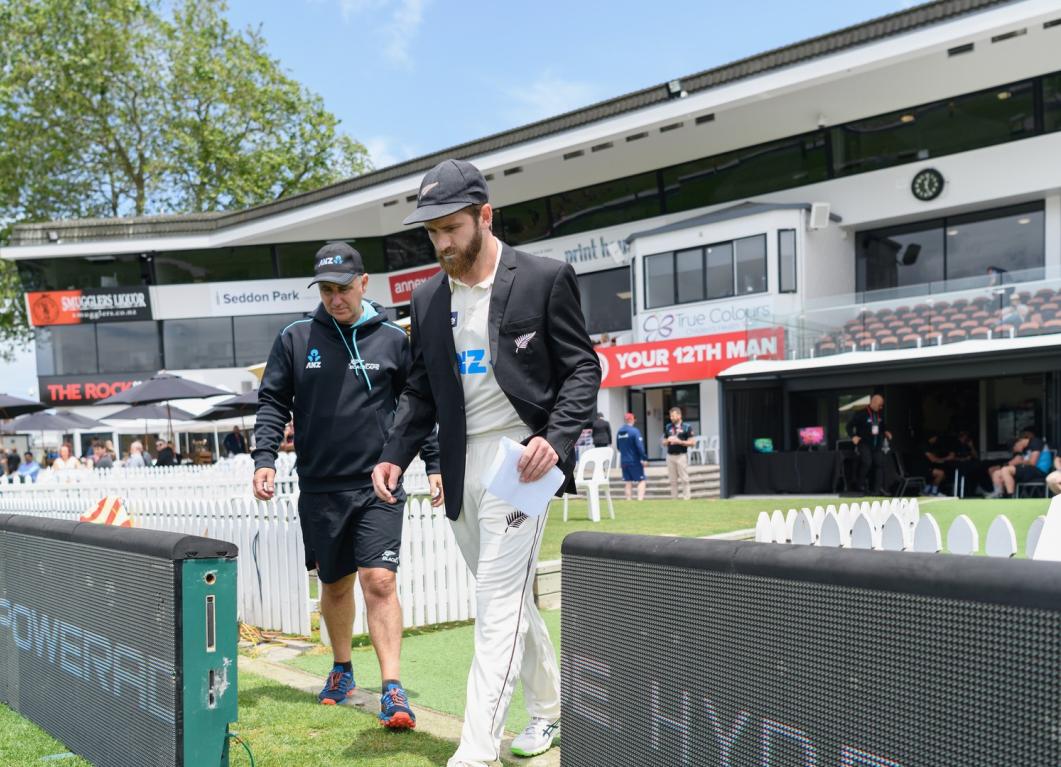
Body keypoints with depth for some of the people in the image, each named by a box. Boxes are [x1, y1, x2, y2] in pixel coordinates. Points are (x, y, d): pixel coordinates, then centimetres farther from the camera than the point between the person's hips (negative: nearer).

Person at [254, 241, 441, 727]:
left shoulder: (392, 340, 3)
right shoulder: (295, 339, 4)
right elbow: (272, 403, 6)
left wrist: (435, 464, 5)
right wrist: (264, 458, -7)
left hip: (378, 486, -2)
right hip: (319, 487, 2)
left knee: (380, 580, -12)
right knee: (335, 584, 13)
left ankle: (393, 690, -9)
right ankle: (341, 670, 34)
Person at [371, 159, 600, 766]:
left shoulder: (545, 278, -6)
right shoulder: (428, 298, 10)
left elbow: (583, 369, -5)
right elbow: (421, 391, 15)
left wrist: (557, 438, -20)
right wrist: (395, 455, 1)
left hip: (519, 458, -6)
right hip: (462, 465, 6)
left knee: (499, 604, -11)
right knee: (509, 598, 15)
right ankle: (548, 708, 33)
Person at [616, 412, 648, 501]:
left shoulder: (619, 431, 6)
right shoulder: (634, 431, -13)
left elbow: (618, 446, 15)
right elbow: (640, 446, -17)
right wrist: (644, 458, -14)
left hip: (624, 461, 6)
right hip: (635, 461, -6)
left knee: (628, 482, 12)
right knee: (641, 480, 0)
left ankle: (628, 499, 11)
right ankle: (640, 498, -12)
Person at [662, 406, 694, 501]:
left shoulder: (686, 427, -2)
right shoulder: (667, 427, 13)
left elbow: (692, 442, -5)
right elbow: (664, 442, 17)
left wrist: (679, 441, -15)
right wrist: (668, 441, -5)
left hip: (681, 455, -5)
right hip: (670, 456, 5)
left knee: (684, 479, -5)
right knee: (673, 480, 7)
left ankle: (687, 498, -1)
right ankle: (674, 499, 12)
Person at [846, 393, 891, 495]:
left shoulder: (880, 414, 9)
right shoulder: (861, 414, -8)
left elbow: (883, 425, 27)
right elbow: (849, 425, -6)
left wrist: (885, 432, 8)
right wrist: (853, 436, -16)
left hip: (877, 444, 6)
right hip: (864, 443, -6)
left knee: (879, 464, -4)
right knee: (867, 462, -22)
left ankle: (877, 489, -3)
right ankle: (860, 483, -2)